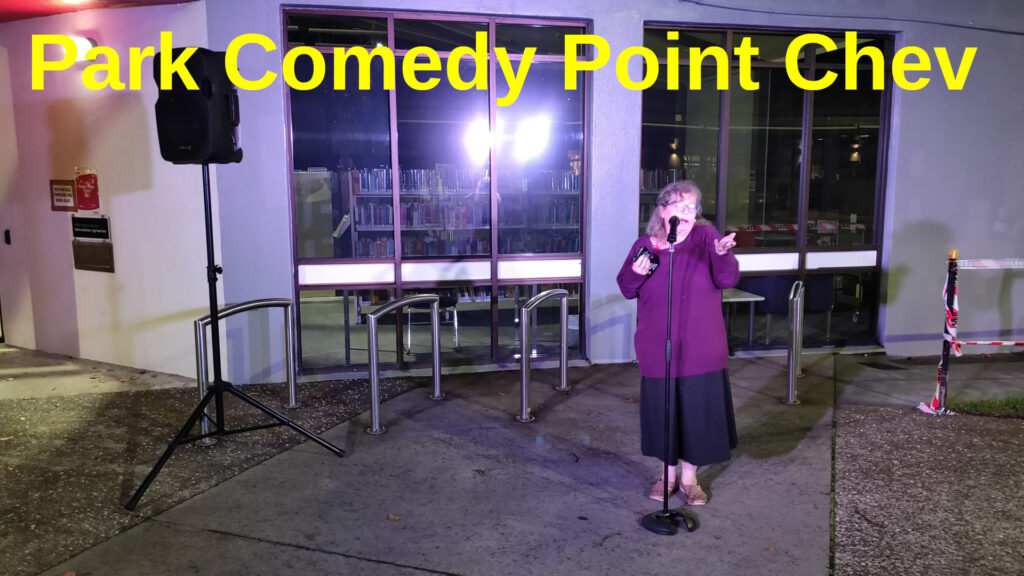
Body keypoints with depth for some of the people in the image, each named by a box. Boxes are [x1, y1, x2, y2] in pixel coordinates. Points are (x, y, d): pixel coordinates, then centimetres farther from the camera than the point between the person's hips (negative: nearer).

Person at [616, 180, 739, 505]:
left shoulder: (706, 237, -5)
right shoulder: (645, 245, 0)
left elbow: (728, 279, -14)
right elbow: (626, 289, 8)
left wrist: (722, 254, -34)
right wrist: (636, 273, -14)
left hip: (700, 351, -1)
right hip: (658, 350, 1)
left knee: (697, 413, 8)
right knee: (663, 414, 12)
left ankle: (689, 478, 28)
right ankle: (669, 474, 32)